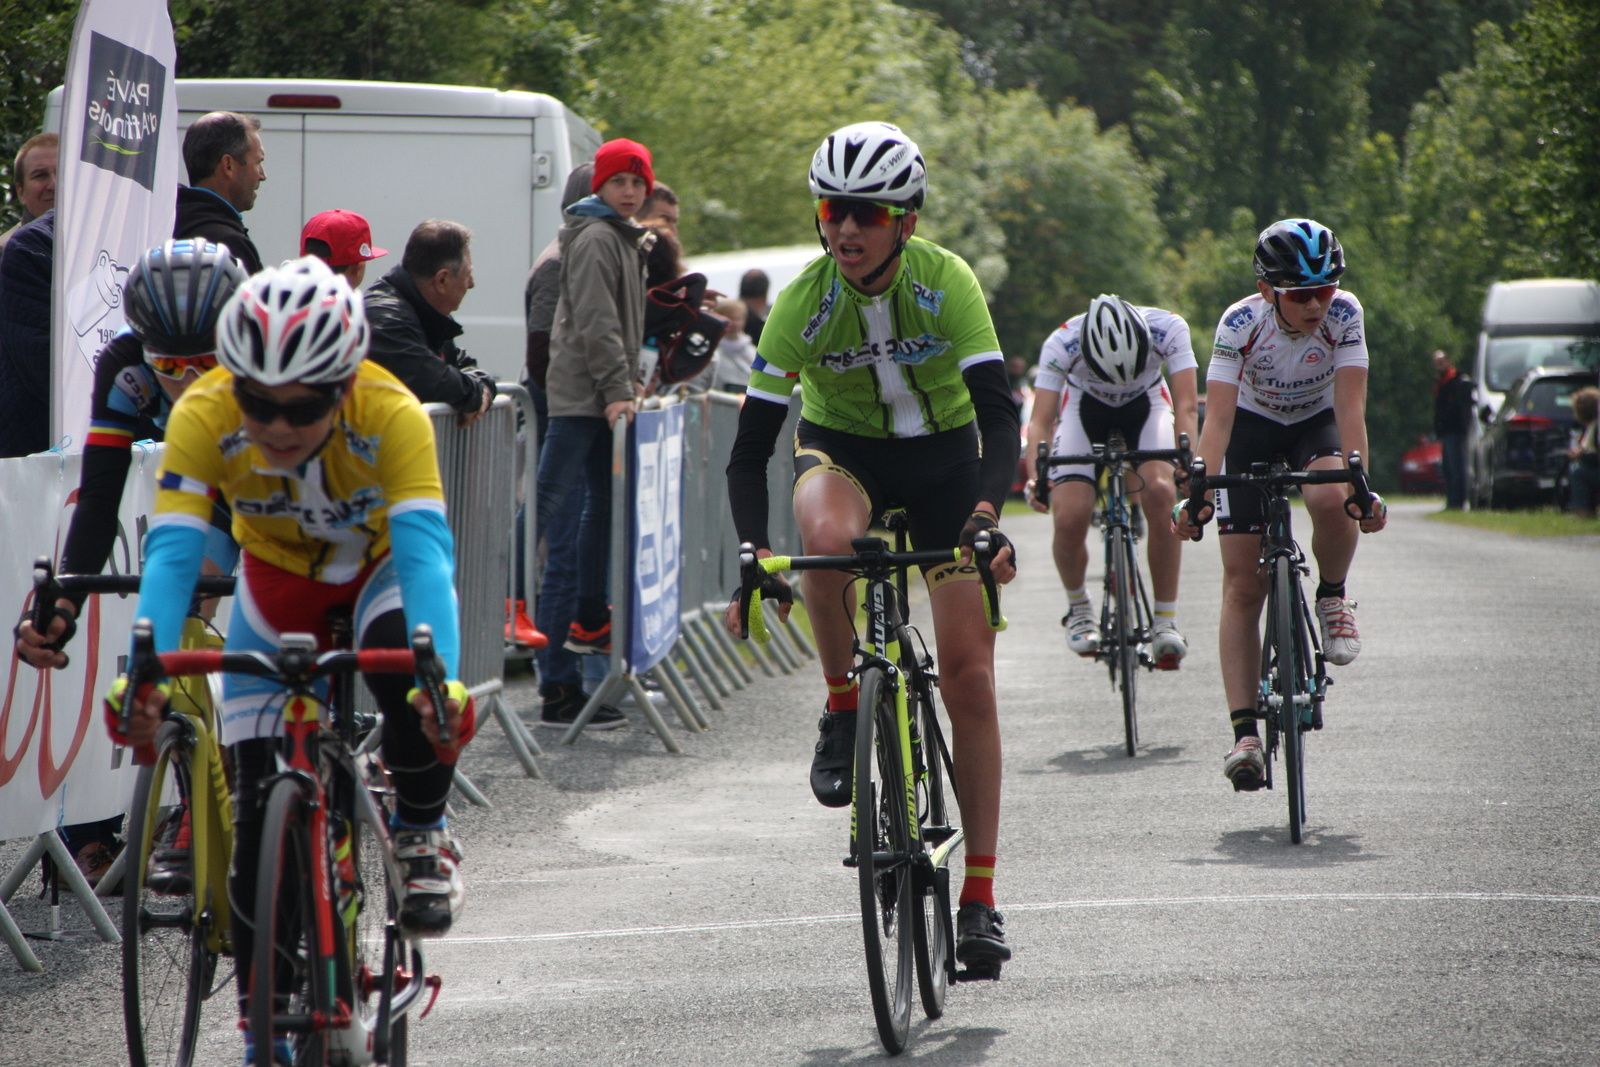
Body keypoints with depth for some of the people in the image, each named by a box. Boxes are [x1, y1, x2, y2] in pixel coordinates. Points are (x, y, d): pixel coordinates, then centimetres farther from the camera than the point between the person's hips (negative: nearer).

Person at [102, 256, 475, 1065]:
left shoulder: (391, 414, -35)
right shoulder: (203, 415, -31)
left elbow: (425, 549, -44)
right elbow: (171, 552, -36)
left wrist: (440, 673, -59)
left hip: (380, 566, -2)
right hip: (278, 579, 2)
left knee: (408, 673, -37)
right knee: (255, 805, -7)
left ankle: (422, 833, -9)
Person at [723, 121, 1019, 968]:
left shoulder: (946, 284, -24)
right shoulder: (804, 301, -22)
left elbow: (999, 417, -29)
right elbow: (749, 447, -21)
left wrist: (985, 516, -47)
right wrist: (754, 560, -35)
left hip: (943, 458, 0)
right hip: (843, 450, 0)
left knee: (968, 676, -7)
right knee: (828, 536, -39)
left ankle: (980, 897, 1)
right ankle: (843, 710, -15)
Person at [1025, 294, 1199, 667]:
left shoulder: (1168, 329, -33)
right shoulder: (1062, 343, -34)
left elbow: (1186, 407, -36)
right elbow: (1041, 420, -37)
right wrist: (1035, 478, -54)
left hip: (1146, 405, 0)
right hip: (1086, 406, 0)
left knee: (1160, 493, -27)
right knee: (1069, 517, -19)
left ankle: (1165, 619, -18)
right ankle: (1078, 609, 10)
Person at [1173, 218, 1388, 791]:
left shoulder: (1344, 313, -26)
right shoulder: (1241, 323, -29)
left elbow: (1350, 407, -30)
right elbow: (1218, 417, -33)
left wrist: (1359, 483, -43)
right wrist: (1200, 495, -45)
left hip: (1316, 425, 0)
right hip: (1253, 427, 0)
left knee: (1331, 499, -36)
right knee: (1243, 586, -9)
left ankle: (1333, 598, -4)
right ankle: (1245, 733, -9)